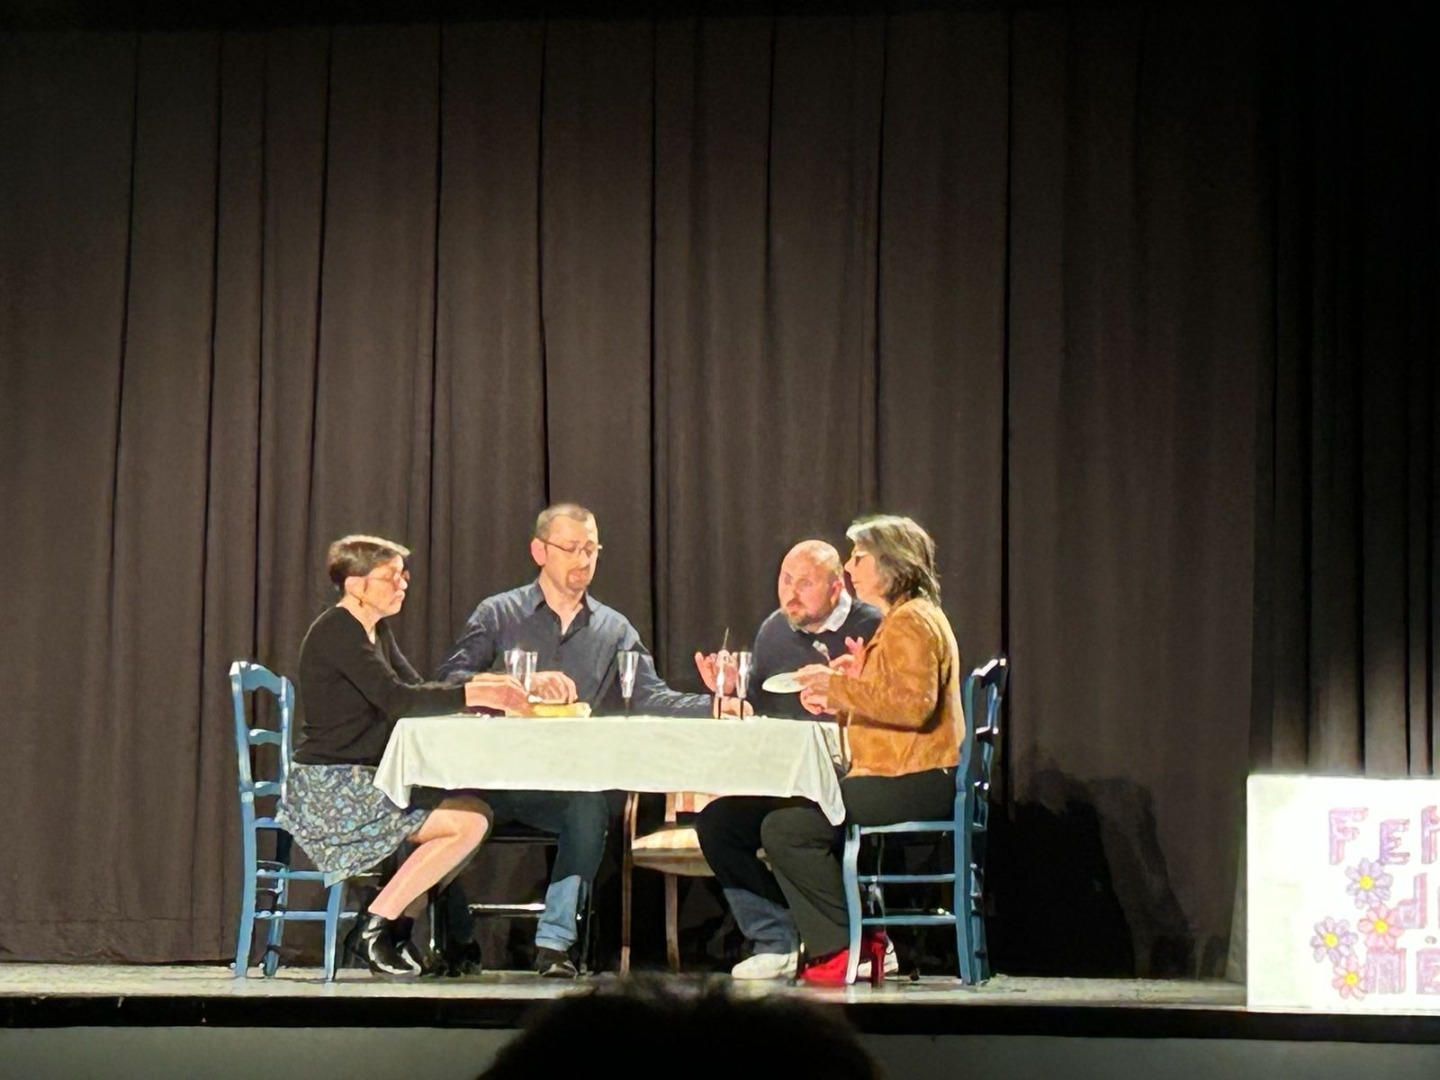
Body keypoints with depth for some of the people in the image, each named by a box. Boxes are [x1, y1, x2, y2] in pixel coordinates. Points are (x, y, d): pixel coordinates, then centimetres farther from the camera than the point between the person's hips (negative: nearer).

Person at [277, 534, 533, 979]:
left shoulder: (376, 631, 16)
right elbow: (396, 699, -24)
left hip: (359, 783, 10)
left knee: (474, 811, 4)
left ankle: (391, 925, 6)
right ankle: (373, 928, -11)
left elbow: (417, 691, 11)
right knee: (470, 820, -17)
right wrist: (474, 695, -24)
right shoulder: (335, 632, -14)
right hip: (328, 787, -10)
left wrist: (485, 688, -5)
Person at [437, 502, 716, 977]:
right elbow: (450, 680, -2)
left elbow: (650, 697, 4)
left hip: (571, 783, 1)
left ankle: (555, 940, -24)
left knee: (591, 807, -35)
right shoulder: (497, 615, 13)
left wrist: (713, 706, -16)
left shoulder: (614, 630, 18)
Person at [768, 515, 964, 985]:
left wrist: (841, 687, -21)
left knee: (785, 827, -18)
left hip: (913, 783, -11)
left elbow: (914, 704, -25)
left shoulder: (912, 621, -12)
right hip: (896, 776, 11)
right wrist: (835, 701, 12)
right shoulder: (898, 620, 23)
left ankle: (849, 945, -8)